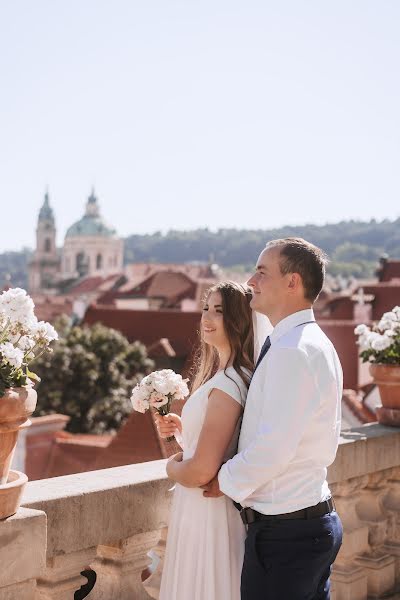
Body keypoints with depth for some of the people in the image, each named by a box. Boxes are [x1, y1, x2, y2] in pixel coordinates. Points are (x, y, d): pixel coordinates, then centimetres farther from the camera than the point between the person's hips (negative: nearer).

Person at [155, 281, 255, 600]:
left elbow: (201, 471, -26)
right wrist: (180, 428, 5)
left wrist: (172, 465, -6)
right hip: (206, 510, 10)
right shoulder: (233, 375, 7)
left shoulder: (227, 385, -24)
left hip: (209, 511, -10)